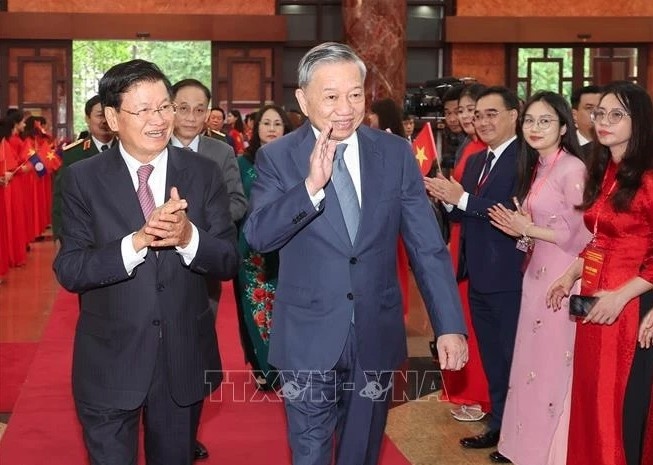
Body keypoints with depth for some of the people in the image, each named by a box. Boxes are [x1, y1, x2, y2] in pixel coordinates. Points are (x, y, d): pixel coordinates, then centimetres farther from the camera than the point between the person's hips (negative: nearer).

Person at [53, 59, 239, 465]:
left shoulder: (204, 174, -3)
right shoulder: (83, 179, -6)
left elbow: (229, 261, -5)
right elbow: (69, 270, -13)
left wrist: (189, 237, -27)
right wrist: (137, 242, -28)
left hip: (185, 359, 2)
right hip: (109, 363, -2)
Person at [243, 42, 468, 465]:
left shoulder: (396, 153, -2)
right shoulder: (278, 157, -6)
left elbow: (428, 246, -2)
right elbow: (258, 236, -18)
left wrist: (450, 325, -7)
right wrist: (312, 185, -32)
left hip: (376, 334, 2)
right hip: (309, 337, -2)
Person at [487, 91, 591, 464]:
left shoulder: (572, 169, -14)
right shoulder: (536, 168, 12)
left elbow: (584, 236, -17)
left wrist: (529, 230, -13)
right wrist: (522, 230, -2)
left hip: (562, 281, -8)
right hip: (537, 276, 8)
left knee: (553, 368, 1)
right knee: (532, 365, 14)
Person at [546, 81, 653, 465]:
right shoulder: (601, 173, 13)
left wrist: (620, 296, -20)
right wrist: (571, 276, 8)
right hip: (592, 299, 8)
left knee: (621, 401, 3)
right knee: (590, 397, 13)